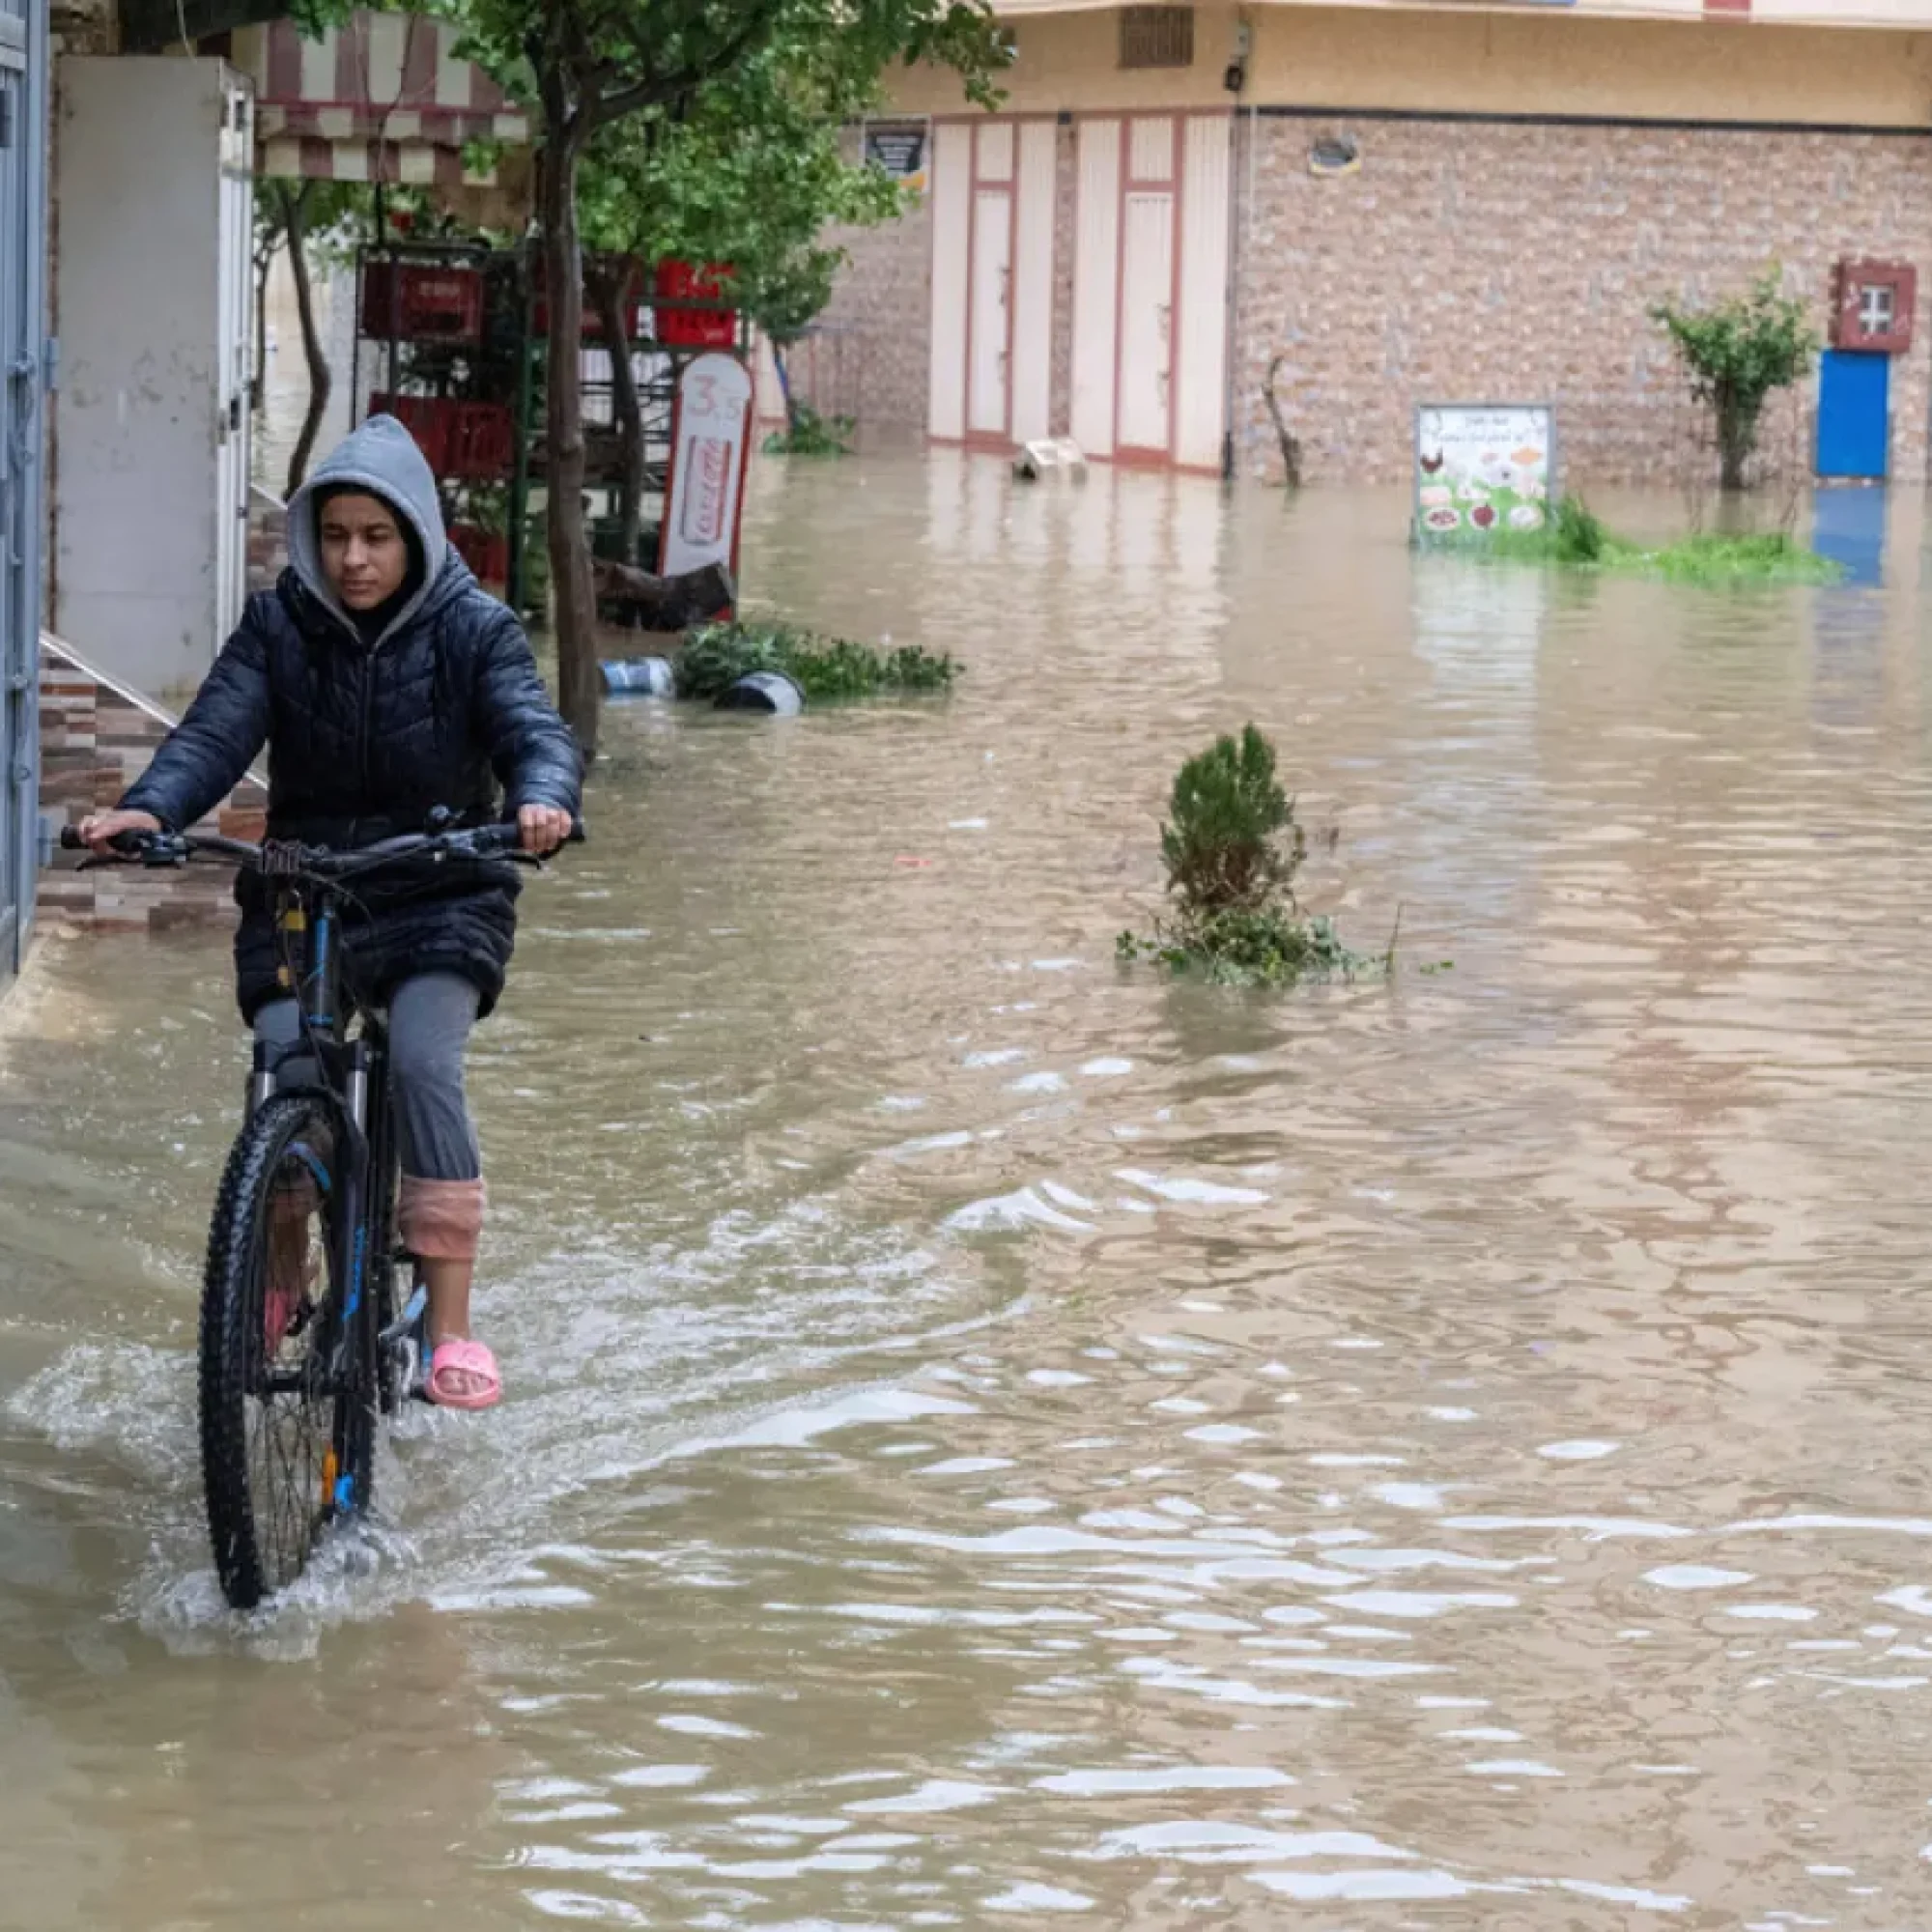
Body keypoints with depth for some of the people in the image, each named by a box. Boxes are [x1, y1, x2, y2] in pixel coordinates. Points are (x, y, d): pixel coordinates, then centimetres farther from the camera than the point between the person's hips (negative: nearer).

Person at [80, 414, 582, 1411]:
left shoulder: (474, 630, -5)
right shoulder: (279, 627, -1)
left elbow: (534, 729, -19)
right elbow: (215, 733, -13)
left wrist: (542, 799, -43)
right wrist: (148, 808, -34)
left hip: (441, 897, -2)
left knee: (423, 1061, -25)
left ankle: (451, 1324, -19)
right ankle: (279, 1277, 14)